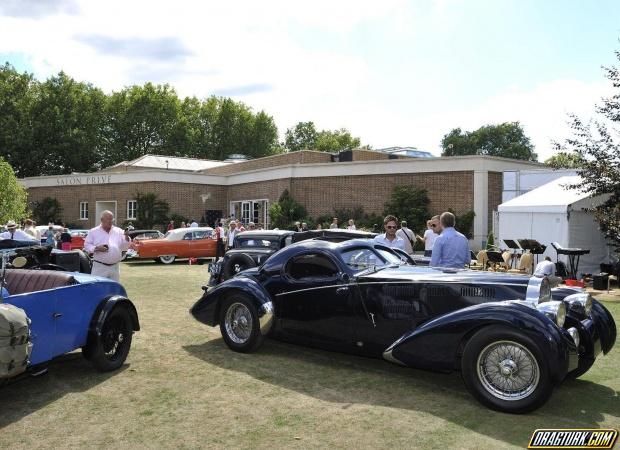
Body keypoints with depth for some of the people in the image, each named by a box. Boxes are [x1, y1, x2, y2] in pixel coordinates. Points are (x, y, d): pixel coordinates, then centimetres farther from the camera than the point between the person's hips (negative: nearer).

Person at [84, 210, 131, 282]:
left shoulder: (119, 231, 10)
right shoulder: (93, 232, 5)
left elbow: (124, 247, 7)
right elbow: (87, 245, 3)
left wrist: (127, 238, -12)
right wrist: (96, 248, -14)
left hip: (115, 267, 3)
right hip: (99, 267, -3)